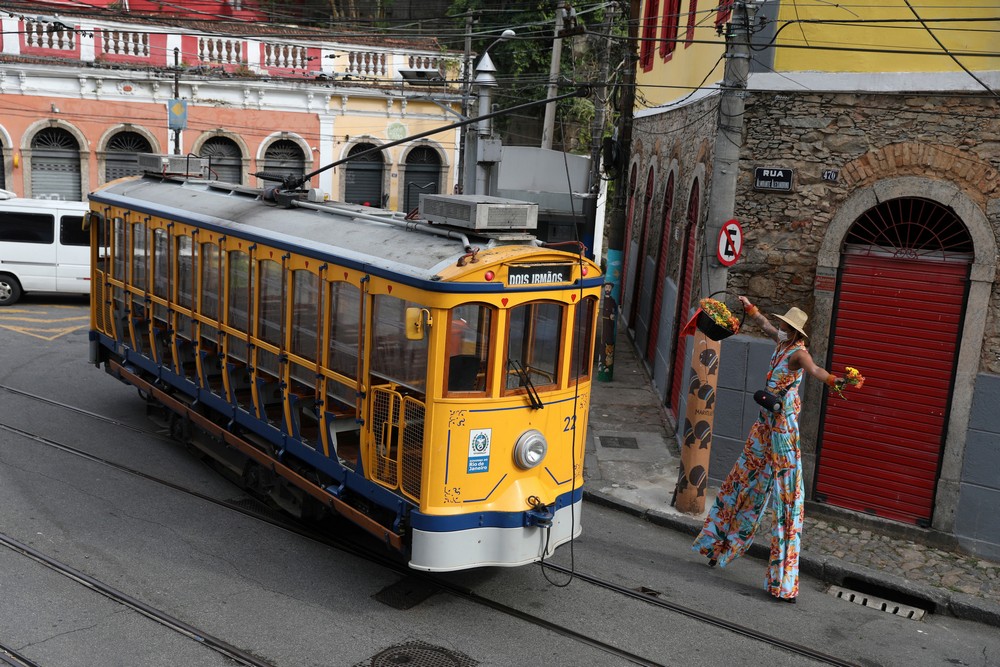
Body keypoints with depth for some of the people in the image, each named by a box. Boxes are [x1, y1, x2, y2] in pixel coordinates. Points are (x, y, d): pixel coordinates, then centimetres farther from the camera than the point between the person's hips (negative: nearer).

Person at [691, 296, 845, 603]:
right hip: (765, 423, 9)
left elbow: (814, 369, -37)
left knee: (786, 498, -7)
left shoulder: (798, 352, -15)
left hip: (783, 428, -9)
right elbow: (765, 324, 29)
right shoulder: (781, 342, 9)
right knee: (743, 480, 20)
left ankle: (783, 581, -5)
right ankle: (721, 544, 38)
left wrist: (832, 379, -55)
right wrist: (749, 307, 39)